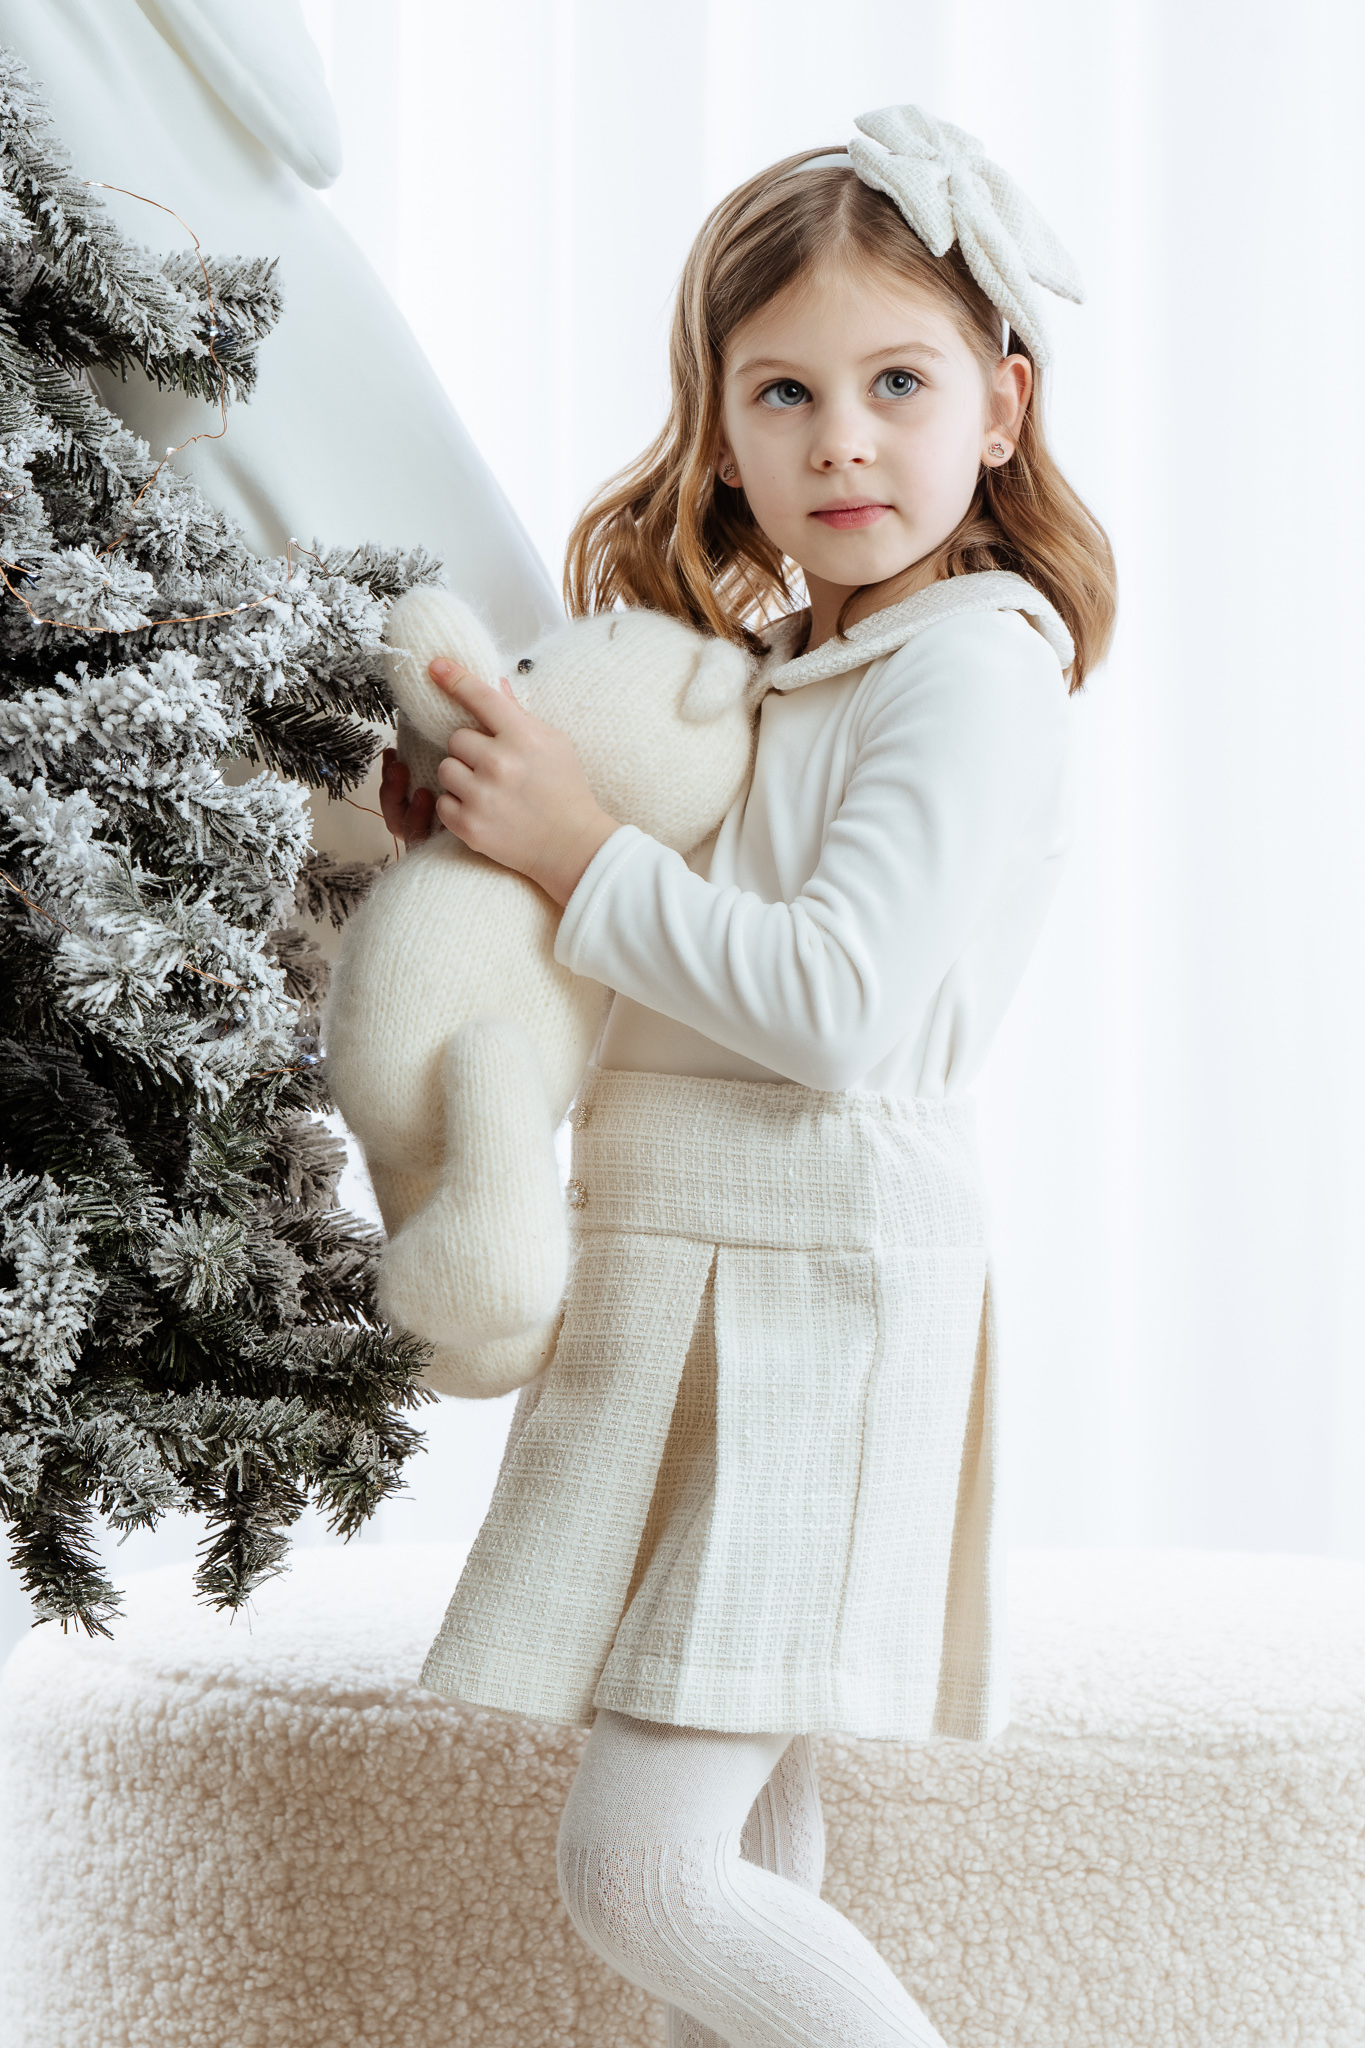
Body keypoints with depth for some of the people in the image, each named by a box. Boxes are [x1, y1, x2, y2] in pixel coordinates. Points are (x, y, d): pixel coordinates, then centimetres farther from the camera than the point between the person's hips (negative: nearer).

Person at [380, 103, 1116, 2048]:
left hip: (817, 1285, -9)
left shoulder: (971, 662, -12)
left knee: (637, 1873, -11)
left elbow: (835, 1006, -23)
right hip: (702, 1292, 9)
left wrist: (581, 849, -16)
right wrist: (490, 817, 7)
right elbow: (696, 927, 25)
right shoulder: (776, 669, 16)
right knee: (741, 1863, 14)